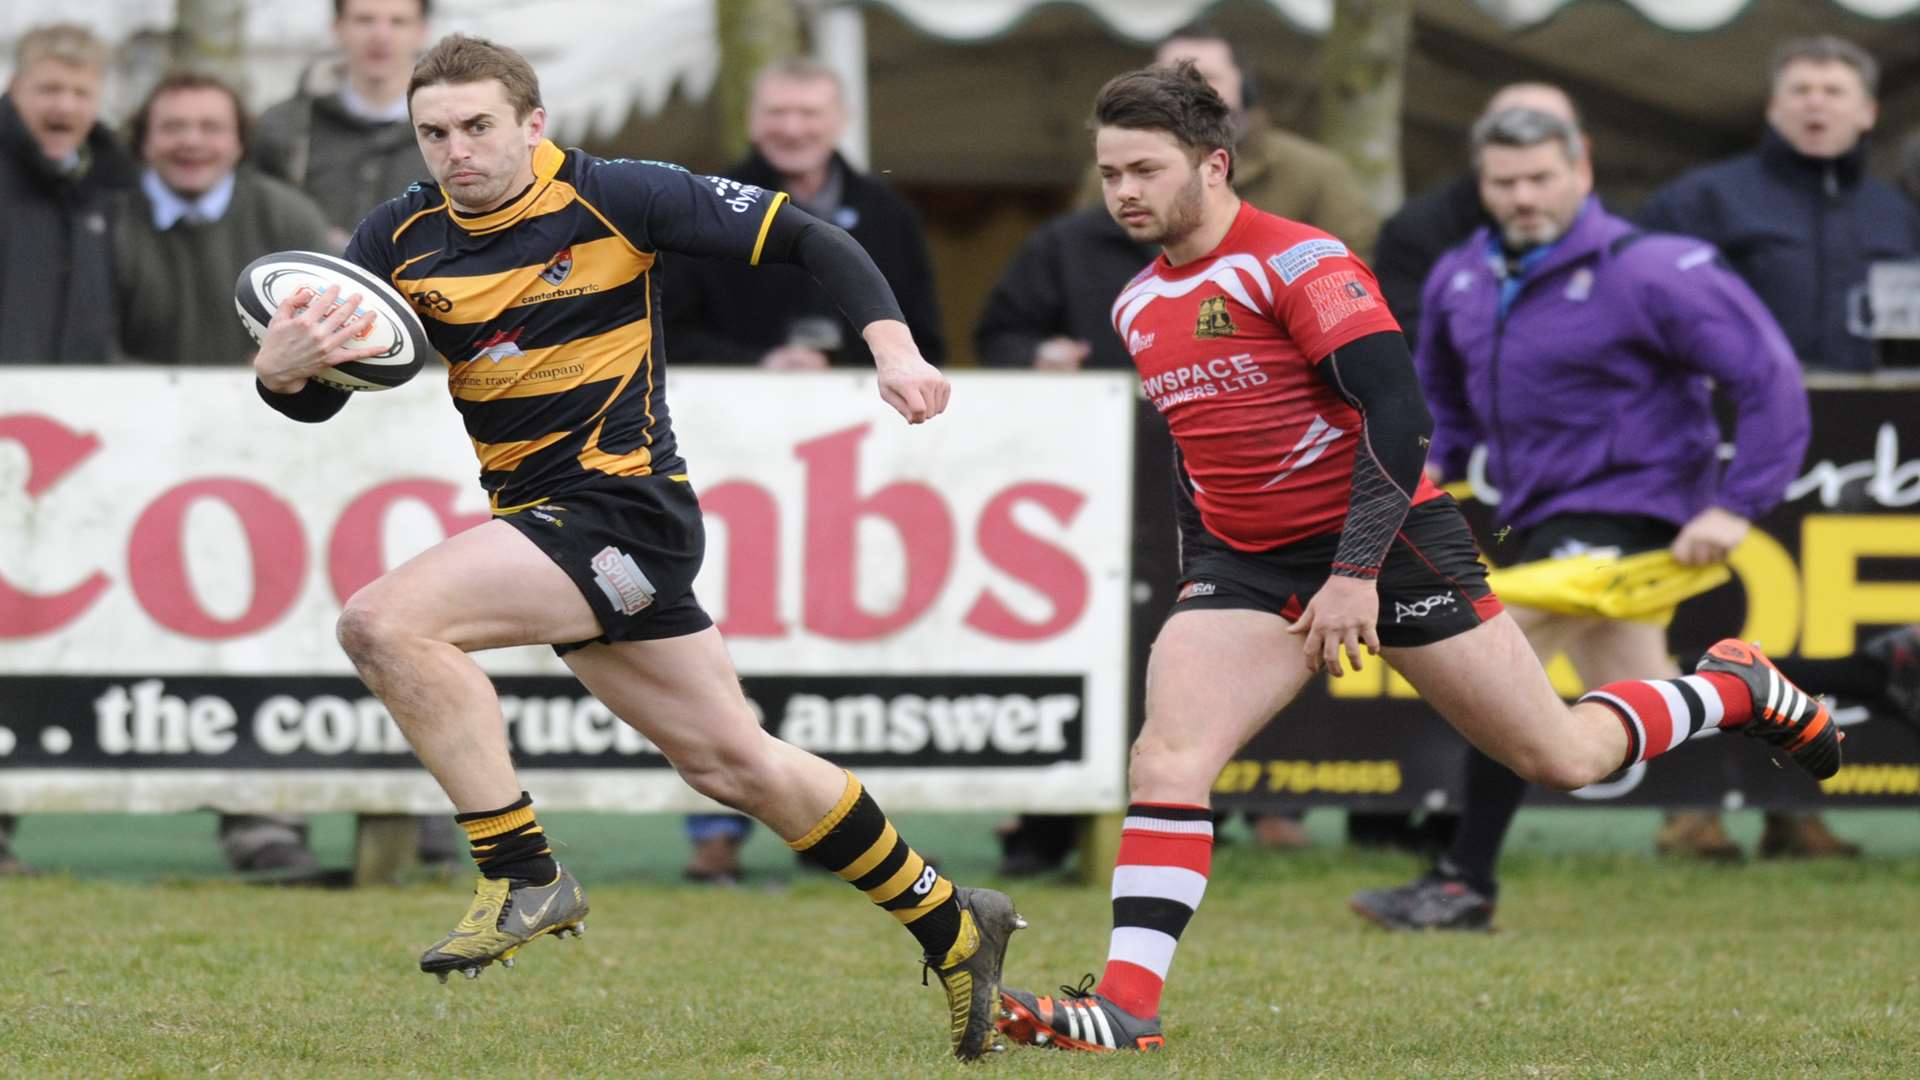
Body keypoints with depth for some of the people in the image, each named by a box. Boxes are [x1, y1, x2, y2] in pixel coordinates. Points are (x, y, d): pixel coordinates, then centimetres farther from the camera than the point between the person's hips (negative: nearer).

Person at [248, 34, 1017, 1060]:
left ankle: (522, 875, -15)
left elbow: (805, 238, -5)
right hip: (542, 517, 7)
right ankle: (953, 926, 30)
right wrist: (282, 368, -24)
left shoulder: (616, 198, -11)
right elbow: (320, 400, 0)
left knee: (384, 623, -23)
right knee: (732, 762, 15)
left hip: (622, 506, -7)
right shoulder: (400, 236, 4)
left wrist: (892, 344, -17)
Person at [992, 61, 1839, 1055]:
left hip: (1387, 544, -6)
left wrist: (1357, 571, -24)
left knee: (1563, 760, 1)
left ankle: (1736, 691, 28)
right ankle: (1126, 1004, -22)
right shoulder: (1139, 307, 8)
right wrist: (1198, 578, 17)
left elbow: (1398, 414, -21)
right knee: (1166, 758, -18)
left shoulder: (1301, 263, -16)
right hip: (1247, 564, 6)